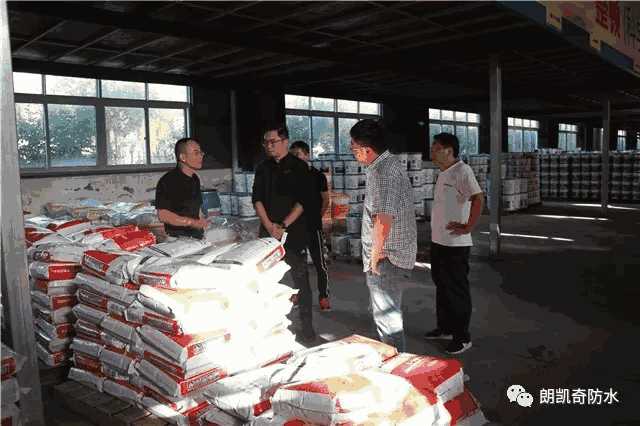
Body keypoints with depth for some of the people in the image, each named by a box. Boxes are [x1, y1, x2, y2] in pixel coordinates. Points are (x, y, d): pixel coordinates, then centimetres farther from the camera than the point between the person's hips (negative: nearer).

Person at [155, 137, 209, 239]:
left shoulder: (195, 179, 13)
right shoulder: (167, 181, -13)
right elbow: (163, 215, -19)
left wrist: (202, 225, 11)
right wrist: (192, 222, -22)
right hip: (177, 238, -6)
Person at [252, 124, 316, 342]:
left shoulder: (299, 167, 0)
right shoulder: (263, 168, 13)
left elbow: (303, 201, -7)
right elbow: (257, 198, 7)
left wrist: (283, 225, -12)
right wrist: (269, 225, -7)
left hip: (294, 232, -4)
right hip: (268, 232, 4)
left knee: (300, 279, -1)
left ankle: (307, 325, 8)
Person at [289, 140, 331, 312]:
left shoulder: (317, 175, -3)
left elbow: (326, 201, 3)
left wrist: (315, 217, 6)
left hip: (313, 227, -3)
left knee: (319, 262, 1)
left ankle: (324, 296, 12)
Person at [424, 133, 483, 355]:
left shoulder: (462, 171, -17)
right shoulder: (443, 173, 12)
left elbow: (478, 198, -27)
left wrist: (468, 227, -22)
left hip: (455, 245, -9)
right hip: (438, 241, 10)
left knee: (457, 290, 1)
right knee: (441, 286, 20)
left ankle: (462, 337, 15)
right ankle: (445, 328, 35)